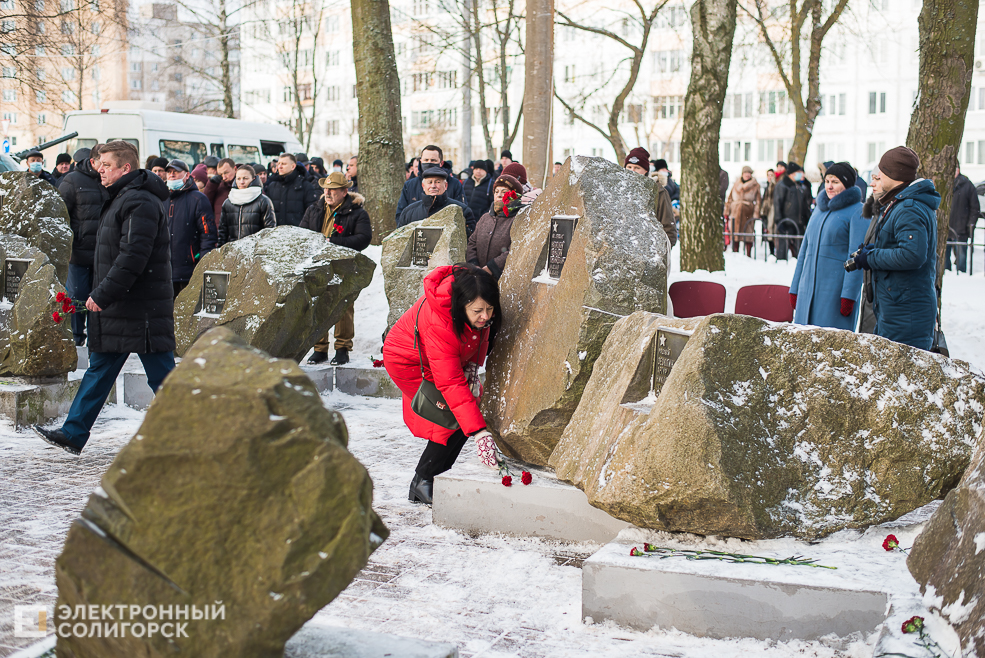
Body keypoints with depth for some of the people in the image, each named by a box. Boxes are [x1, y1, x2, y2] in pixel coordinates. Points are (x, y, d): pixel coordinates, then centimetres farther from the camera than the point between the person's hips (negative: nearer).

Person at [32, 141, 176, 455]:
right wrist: (99, 296, 19)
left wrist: (103, 295, -23)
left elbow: (133, 257, -25)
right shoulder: (120, 199, 18)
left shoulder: (140, 203, -16)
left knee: (161, 375, -3)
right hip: (118, 307, 11)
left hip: (142, 309, -10)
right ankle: (73, 434, 18)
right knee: (100, 370, 12)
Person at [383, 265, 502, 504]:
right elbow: (451, 384, -45)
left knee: (468, 412, -3)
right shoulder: (438, 324, -43)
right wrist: (480, 433, -49)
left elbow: (482, 332, 2)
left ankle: (434, 478, 7)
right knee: (454, 420, -16)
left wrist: (473, 366, -13)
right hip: (409, 362, -7)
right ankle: (423, 482, -2)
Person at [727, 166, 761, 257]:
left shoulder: (755, 185, 5)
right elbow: (730, 198, 16)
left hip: (748, 212, -2)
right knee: (735, 233, 1)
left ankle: (748, 255, 4)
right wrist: (727, 211, 10)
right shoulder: (737, 184, 13)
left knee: (748, 234, -3)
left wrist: (756, 214, -7)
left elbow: (758, 200, 2)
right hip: (736, 211, 2)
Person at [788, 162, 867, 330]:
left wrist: (849, 296, -18)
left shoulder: (857, 212, -5)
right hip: (809, 288, 7)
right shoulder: (819, 210, 17)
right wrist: (795, 288, 17)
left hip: (837, 289, -7)